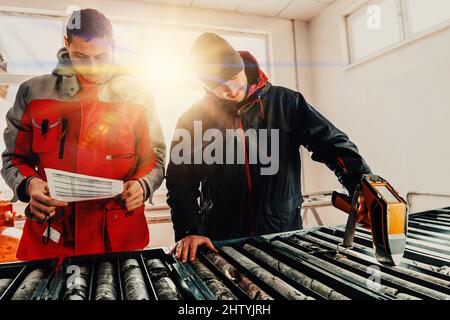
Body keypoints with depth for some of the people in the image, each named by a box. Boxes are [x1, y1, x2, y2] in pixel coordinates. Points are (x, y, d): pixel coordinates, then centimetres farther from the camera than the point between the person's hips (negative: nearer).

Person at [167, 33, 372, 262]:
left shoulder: (284, 102, 0)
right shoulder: (192, 120, -1)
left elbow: (331, 142, -3)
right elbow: (181, 183, -2)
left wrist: (362, 184, -18)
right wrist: (188, 232, -15)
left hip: (285, 235, 1)